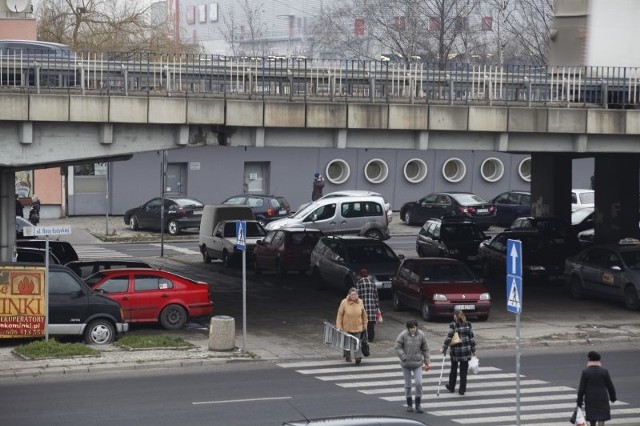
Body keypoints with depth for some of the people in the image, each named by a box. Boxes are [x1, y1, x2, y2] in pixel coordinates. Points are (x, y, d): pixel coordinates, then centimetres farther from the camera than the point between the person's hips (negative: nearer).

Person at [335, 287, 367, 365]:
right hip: (347, 327, 0)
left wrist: (365, 324, 11)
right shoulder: (344, 302, -13)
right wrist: (339, 326, -11)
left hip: (358, 327, 0)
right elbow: (340, 315, -8)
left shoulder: (360, 302, -5)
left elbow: (364, 314, 7)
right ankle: (347, 355, 37)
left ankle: (358, 357, -11)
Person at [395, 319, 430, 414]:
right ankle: (409, 404, 22)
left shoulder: (421, 335, -5)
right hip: (406, 364, 0)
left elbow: (425, 349, 5)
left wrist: (427, 362, 6)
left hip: (417, 363, 0)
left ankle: (418, 405, 5)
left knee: (419, 383, -8)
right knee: (407, 384, 9)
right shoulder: (403, 335, -11)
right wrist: (404, 357, -14)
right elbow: (398, 347, -5)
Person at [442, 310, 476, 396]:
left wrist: (444, 349, -2)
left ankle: (451, 387, 30)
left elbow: (448, 338, -12)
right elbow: (471, 337, 2)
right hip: (466, 350, 2)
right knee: (464, 371, 7)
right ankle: (462, 390, 9)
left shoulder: (453, 325, -10)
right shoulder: (468, 324, 0)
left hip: (455, 351, -2)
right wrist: (473, 350, 10)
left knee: (453, 369, 17)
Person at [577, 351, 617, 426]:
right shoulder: (604, 371, -5)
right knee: (601, 420, -3)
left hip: (590, 400, 1)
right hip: (602, 399, -1)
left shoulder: (585, 372, -7)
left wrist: (579, 401, 1)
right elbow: (610, 386, 1)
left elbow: (581, 388, -6)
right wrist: (613, 397, 16)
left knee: (592, 419, 15)